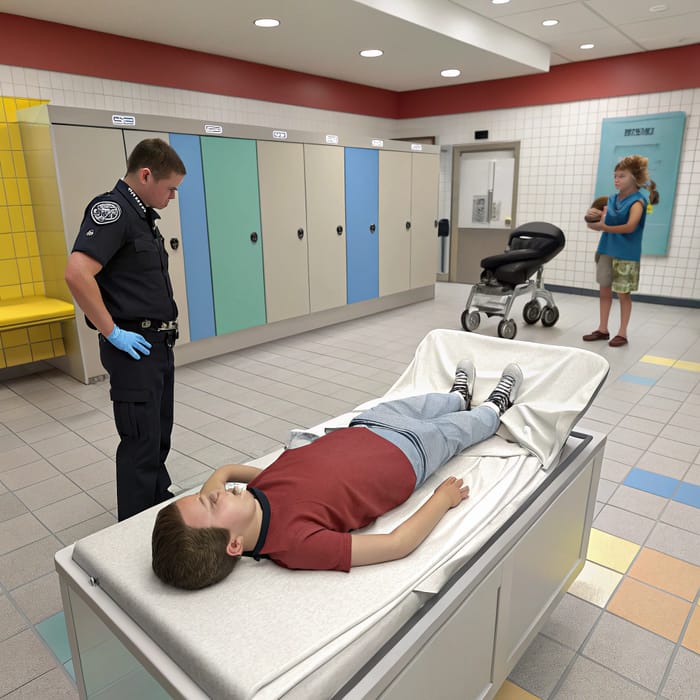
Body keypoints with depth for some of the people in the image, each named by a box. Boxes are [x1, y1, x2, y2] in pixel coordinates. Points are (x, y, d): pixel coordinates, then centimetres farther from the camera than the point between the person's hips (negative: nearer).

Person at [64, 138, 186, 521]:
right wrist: (112, 333, -21)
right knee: (141, 443, 0)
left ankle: (161, 503, 36)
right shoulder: (112, 209, -15)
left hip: (159, 344, 9)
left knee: (160, 435, 19)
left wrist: (164, 328, 14)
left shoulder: (142, 215, 13)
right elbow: (77, 274, -28)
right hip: (134, 347, -9)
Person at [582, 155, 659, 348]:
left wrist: (603, 227, -20)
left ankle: (622, 333, 12)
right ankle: (602, 329, 19)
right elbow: (597, 221, 14)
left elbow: (630, 227, -23)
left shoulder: (637, 201, -9)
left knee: (623, 294, 2)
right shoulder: (611, 199, 9)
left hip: (626, 254, -6)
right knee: (604, 290, 9)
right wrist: (591, 215, -8)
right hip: (606, 250, 6)